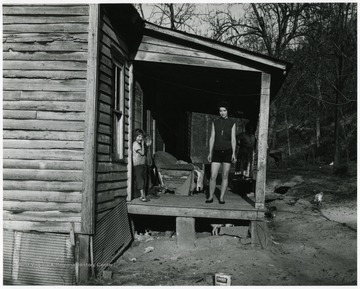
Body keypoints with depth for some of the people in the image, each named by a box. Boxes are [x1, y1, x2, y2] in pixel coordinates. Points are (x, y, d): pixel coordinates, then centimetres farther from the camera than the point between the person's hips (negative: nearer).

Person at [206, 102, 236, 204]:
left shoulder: (232, 123, 2)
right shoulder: (215, 123, 7)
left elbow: (233, 139, -3)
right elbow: (212, 138, 6)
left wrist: (233, 153, -12)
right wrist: (210, 153, 0)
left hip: (228, 152, -1)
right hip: (217, 152, 1)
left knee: (225, 176, 2)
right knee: (213, 176, -5)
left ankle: (221, 198, 10)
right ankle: (211, 197, 8)